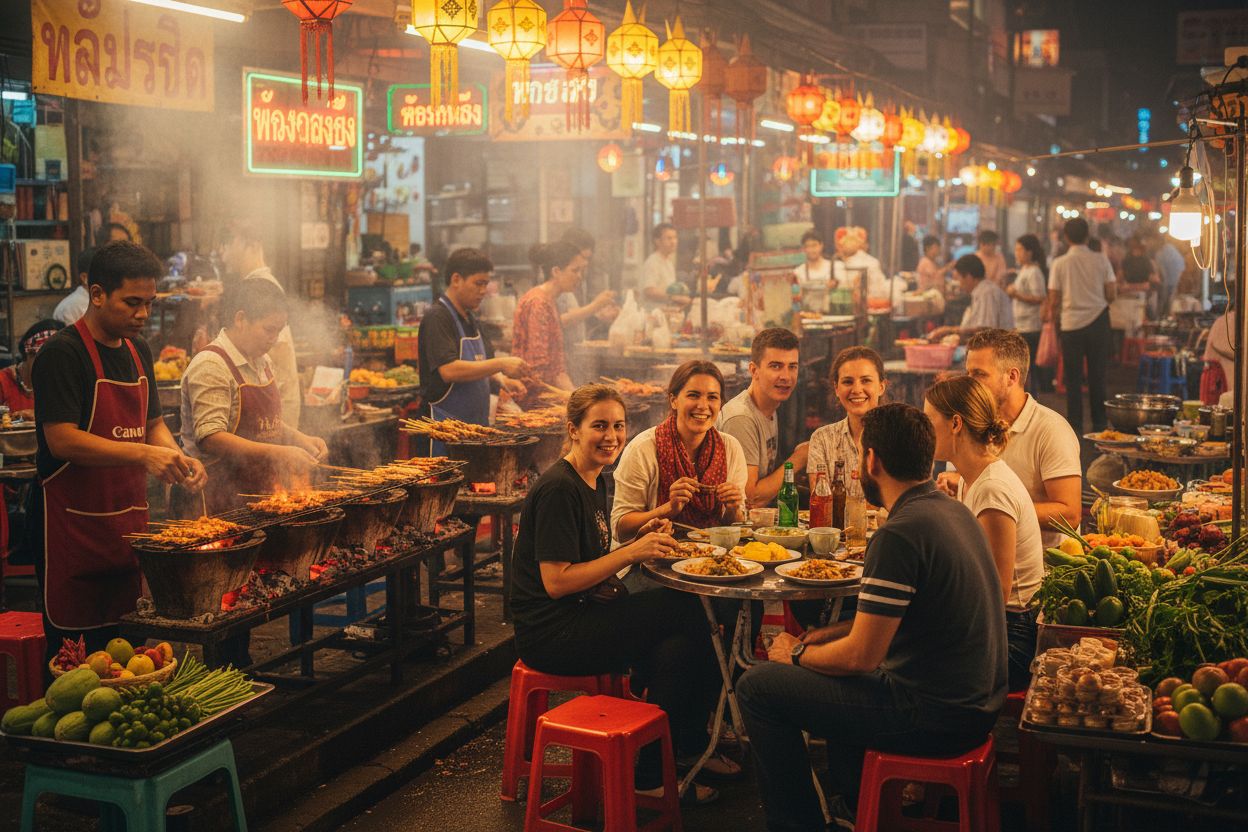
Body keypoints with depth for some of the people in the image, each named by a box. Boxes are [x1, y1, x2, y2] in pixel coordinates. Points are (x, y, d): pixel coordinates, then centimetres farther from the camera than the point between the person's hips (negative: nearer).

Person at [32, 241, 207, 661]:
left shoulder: (138, 352, 13)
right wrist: (143, 454, -27)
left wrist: (178, 458, 0)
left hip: (129, 523, 7)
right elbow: (62, 440, -20)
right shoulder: (62, 353, -11)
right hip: (72, 527, -7)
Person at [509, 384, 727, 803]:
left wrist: (641, 541, 1)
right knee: (684, 610, -13)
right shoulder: (558, 490, -15)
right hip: (551, 633, -8)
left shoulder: (595, 482, 14)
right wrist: (631, 552, -20)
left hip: (580, 617, 8)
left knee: (676, 649, -14)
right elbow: (556, 581, -20)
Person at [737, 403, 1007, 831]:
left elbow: (860, 656, -19)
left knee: (758, 687, -3)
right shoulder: (954, 511, 7)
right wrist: (822, 637, 13)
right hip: (977, 702, 10)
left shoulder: (900, 533, -22)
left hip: (936, 718, -10)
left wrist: (797, 655, -1)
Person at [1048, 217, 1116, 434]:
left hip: (1071, 324, -1)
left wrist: (1051, 314, 15)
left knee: (1073, 378, 6)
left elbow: (1054, 299, -5)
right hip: (1097, 321, 1)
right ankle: (1099, 424, 13)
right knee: (1097, 375, 10)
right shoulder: (1101, 261, -2)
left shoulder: (1060, 263, -6)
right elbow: (1111, 294, -1)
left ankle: (1075, 425, 6)